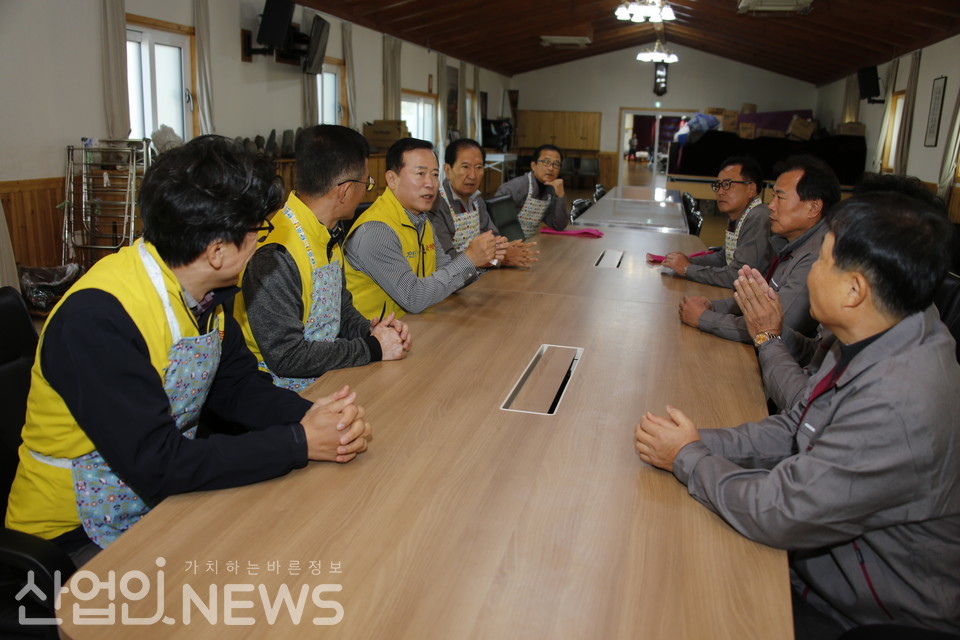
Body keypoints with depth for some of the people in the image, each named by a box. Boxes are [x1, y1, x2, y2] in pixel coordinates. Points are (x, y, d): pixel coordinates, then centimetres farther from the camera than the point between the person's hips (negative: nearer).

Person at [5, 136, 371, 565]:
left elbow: (235, 384, 1)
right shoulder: (96, 319, -30)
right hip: (81, 532, -7)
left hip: (166, 498, 7)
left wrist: (309, 415, -19)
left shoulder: (206, 290, -5)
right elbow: (157, 467, -32)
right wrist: (299, 443, -29)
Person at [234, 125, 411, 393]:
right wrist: (372, 349, -18)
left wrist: (370, 331, -2)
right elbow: (285, 357, -24)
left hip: (329, 376, 9)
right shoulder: (274, 254, -23)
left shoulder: (328, 237, 8)